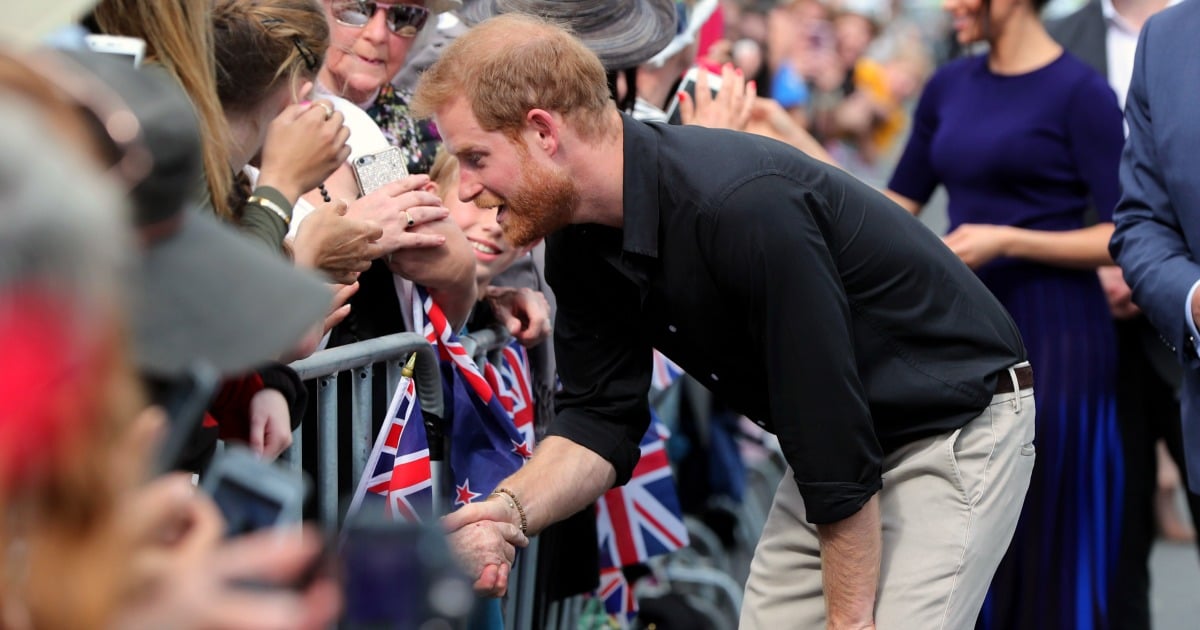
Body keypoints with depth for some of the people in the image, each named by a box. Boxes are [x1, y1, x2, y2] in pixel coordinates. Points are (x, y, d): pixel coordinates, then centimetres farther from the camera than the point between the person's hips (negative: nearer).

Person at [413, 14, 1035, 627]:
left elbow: (835, 430, -28)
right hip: (841, 442, 8)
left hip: (957, 424, -8)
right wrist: (513, 507, -21)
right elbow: (600, 416, -1)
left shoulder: (741, 206, -33)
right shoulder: (578, 241, -6)